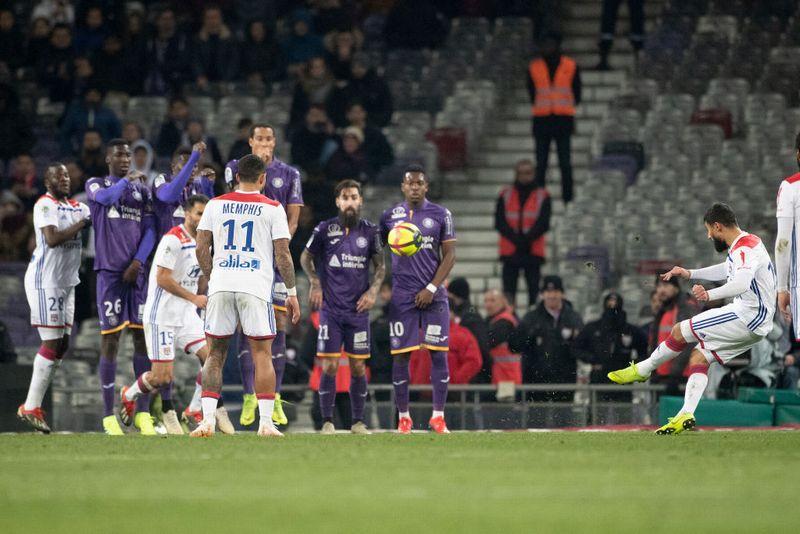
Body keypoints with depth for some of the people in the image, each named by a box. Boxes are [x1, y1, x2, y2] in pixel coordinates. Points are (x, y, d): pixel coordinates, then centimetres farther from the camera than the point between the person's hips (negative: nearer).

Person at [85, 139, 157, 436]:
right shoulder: (96, 185, 7)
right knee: (110, 339, -6)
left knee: (143, 336, -1)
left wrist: (138, 261, -6)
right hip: (109, 270, -3)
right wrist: (127, 181, -4)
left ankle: (143, 412, 4)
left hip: (137, 272, 3)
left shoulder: (142, 189, 16)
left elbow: (149, 230, 8)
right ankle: (108, 415, -2)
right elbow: (106, 197, -18)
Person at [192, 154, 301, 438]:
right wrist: (292, 292, 7)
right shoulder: (272, 208, 2)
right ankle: (266, 422, -2)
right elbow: (283, 254, 0)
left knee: (215, 353, 8)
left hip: (220, 286, 2)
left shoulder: (215, 204, 8)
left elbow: (201, 249, 7)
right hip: (256, 287, -2)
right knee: (262, 354, 3)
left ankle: (207, 419, 0)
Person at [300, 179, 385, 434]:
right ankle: (327, 421, 2)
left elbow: (380, 266, 14)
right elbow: (306, 257, 13)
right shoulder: (325, 229, -1)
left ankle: (358, 422, 12)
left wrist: (373, 290, -1)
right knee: (330, 366, -6)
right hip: (330, 308, -2)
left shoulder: (370, 231, 4)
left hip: (358, 308, 2)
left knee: (358, 367, 3)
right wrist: (315, 283, 1)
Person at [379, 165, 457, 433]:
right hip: (402, 296, 1)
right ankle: (403, 417, 6)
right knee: (401, 355, -2)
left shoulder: (441, 215, 3)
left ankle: (438, 416, 1)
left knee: (439, 354, -5)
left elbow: (449, 256, 1)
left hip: (434, 295, -1)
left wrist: (431, 288, -8)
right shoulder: (390, 216, 7)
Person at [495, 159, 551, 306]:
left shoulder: (542, 196, 5)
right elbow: (499, 222, 0)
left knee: (534, 289, -1)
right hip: (510, 251, 1)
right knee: (509, 289, -3)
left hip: (533, 251, -1)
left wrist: (528, 239, -15)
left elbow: (543, 223, -3)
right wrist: (516, 239, -13)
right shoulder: (505, 196, 8)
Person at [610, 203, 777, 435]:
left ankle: (642, 370, 15)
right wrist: (690, 274, 35)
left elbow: (741, 283, -39)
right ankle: (686, 416, -8)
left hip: (747, 317, -10)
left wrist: (710, 295, -48)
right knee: (698, 358, 5)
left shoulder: (744, 249, -19)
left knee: (680, 332, -3)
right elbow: (727, 270, 34)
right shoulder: (746, 243, 15)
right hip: (756, 320, 10)